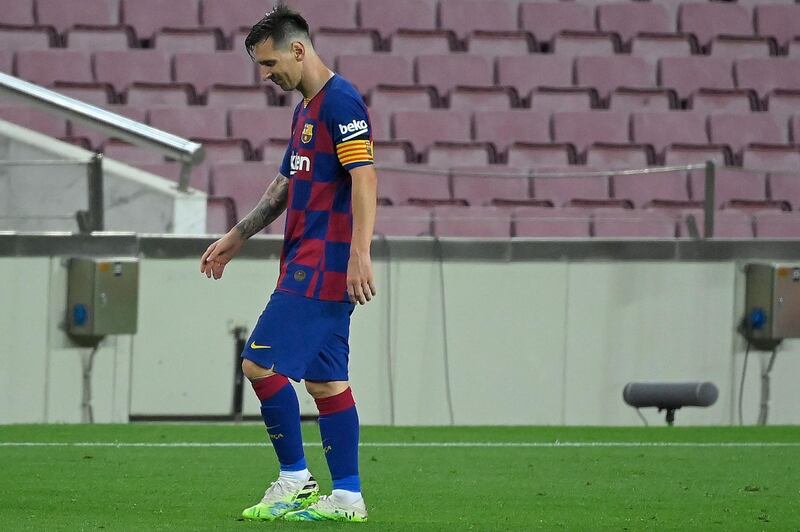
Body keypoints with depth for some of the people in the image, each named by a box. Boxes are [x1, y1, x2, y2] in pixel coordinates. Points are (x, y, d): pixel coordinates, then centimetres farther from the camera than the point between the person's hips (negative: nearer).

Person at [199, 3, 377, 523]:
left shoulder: (341, 101, -12)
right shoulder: (307, 108, 19)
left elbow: (364, 178, -20)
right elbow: (286, 186, 28)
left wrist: (360, 254, -26)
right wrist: (235, 238, 31)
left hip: (322, 267, -10)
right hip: (308, 266, 10)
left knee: (261, 363, -10)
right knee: (325, 379, 7)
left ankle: (295, 481, -4)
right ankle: (347, 496, 7)